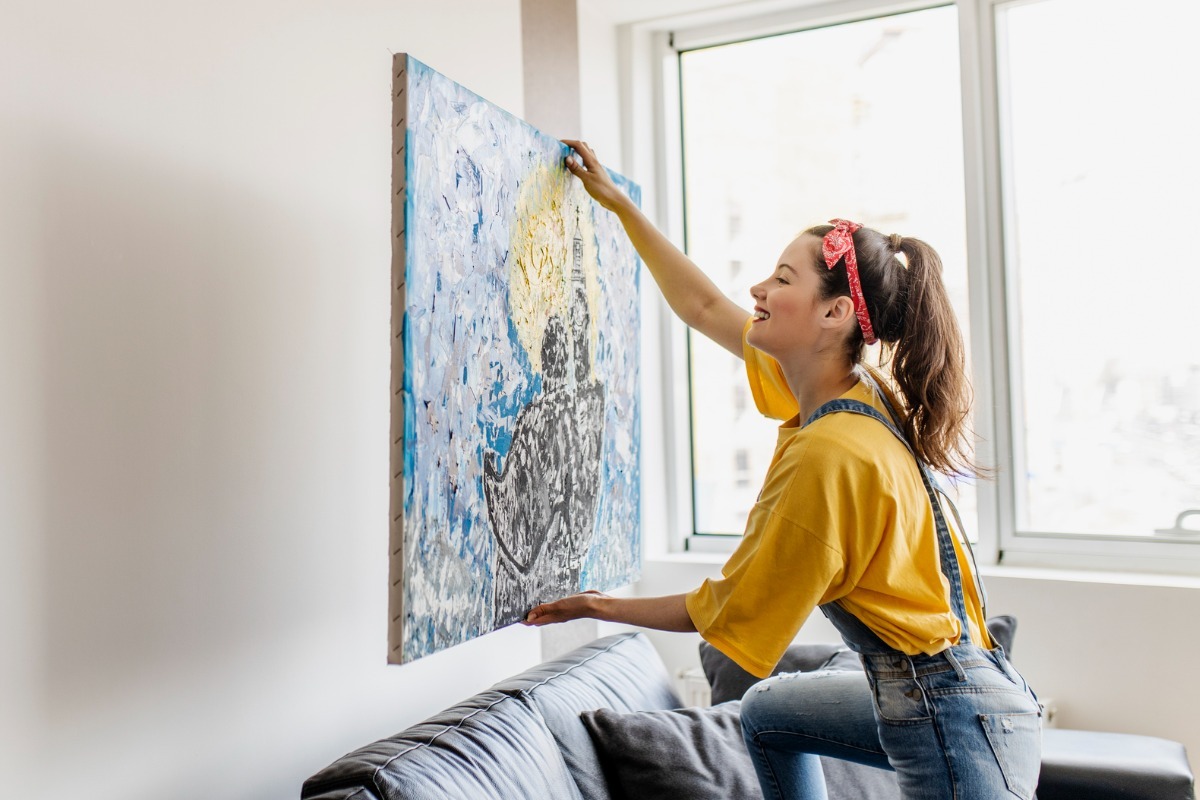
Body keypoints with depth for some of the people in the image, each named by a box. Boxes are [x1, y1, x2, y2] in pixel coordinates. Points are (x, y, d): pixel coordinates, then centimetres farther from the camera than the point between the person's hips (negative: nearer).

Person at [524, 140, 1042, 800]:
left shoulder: (828, 455, -27)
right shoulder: (849, 389, -2)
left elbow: (727, 612, -14)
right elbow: (706, 309, 10)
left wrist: (604, 608, 1)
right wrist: (619, 204, 16)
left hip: (953, 719, -9)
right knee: (766, 711, 25)